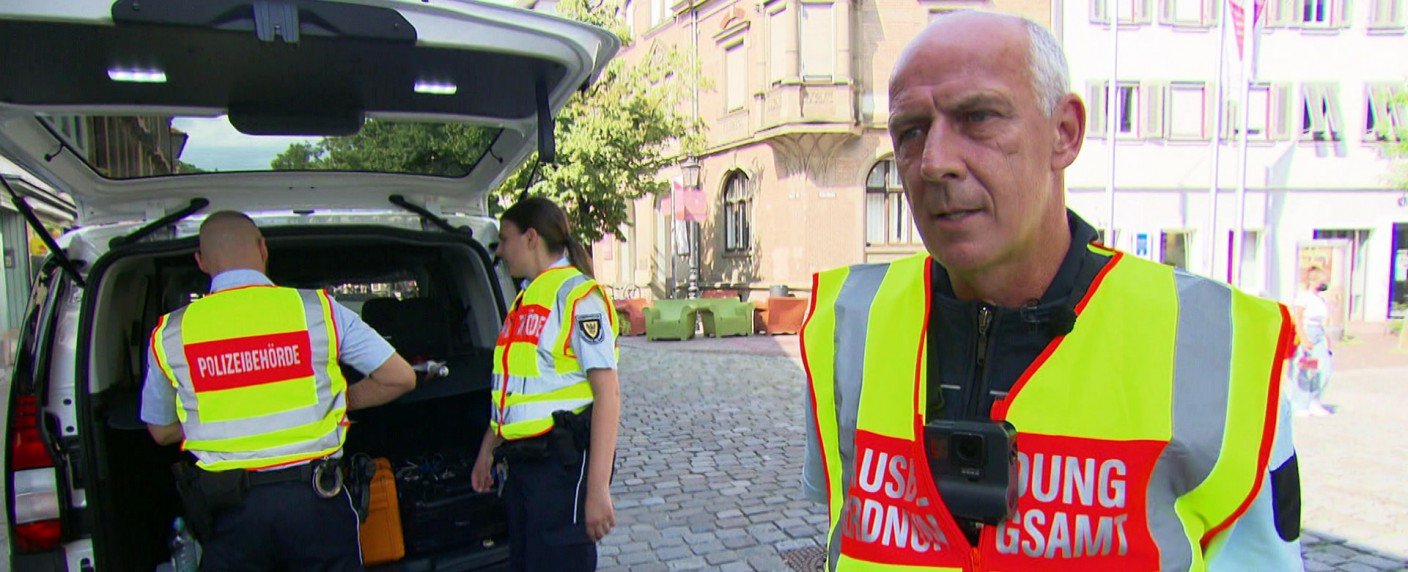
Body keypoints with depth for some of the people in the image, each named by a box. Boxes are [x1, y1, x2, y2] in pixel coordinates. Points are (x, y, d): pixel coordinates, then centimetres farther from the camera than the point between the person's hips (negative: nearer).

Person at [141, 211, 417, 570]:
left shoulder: (170, 334, 1)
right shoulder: (318, 309, -5)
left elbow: (161, 431, 14)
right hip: (315, 498, -1)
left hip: (230, 509, 1)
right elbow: (400, 378, -2)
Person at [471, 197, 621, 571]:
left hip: (562, 463, -9)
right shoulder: (526, 298, 15)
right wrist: (488, 450, 27)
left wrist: (597, 488, -22)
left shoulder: (577, 295, -13)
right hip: (521, 465, 9)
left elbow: (608, 393, -19)